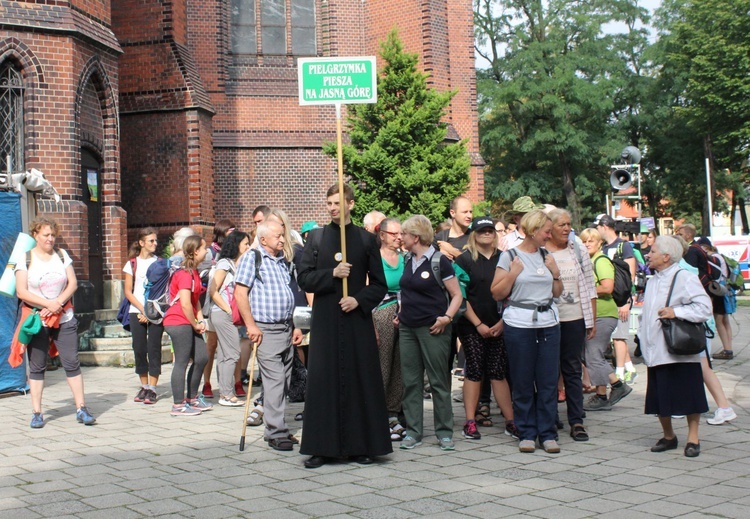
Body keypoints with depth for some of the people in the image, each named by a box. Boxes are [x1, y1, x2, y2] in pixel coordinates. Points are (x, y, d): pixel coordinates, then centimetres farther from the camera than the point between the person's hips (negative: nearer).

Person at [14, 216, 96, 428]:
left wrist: (58, 303, -12)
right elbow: (21, 292, -8)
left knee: (72, 362, -2)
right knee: (37, 366, 3)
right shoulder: (25, 259, -1)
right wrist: (48, 304, -17)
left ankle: (81, 408, 1)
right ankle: (36, 413, 9)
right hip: (36, 319, -2)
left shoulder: (62, 255, 8)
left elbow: (73, 283, 4)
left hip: (64, 317, 2)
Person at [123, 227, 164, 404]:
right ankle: (144, 386, 16)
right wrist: (142, 309, -7)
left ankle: (152, 389, -3)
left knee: (154, 349, -5)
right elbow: (128, 291, 5)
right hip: (137, 312, 2)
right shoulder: (132, 263, 7)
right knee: (139, 350, 3)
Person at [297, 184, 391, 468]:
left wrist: (359, 300, -10)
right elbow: (304, 278, 1)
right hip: (325, 321, 0)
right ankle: (322, 447, 6)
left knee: (361, 381, 2)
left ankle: (360, 445, 11)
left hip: (357, 320, 0)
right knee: (323, 381, 0)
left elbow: (379, 284, 6)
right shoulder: (316, 238, 7)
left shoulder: (366, 239, 5)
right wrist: (332, 274, -13)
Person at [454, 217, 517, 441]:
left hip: (498, 327, 2)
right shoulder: (464, 260, 0)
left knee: (498, 372, 2)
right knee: (474, 371, -1)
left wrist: (502, 322, -4)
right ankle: (470, 422, 6)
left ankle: (511, 422, 6)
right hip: (471, 327, -2)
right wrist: (478, 324, -9)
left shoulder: (503, 259, 9)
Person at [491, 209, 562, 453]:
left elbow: (557, 293, 17)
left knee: (548, 381, 3)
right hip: (519, 325, -4)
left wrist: (555, 272, 2)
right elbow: (497, 293, -3)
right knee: (523, 382, 2)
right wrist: (513, 273, -14)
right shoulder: (509, 257, -1)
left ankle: (547, 433, 12)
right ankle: (527, 433, 12)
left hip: (549, 323, 4)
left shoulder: (546, 256, 12)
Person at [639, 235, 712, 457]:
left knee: (689, 396, 1)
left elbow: (704, 308, -16)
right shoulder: (652, 282, 17)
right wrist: (642, 337, 15)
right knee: (660, 397, 9)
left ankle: (693, 438, 12)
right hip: (656, 353, 7)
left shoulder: (685, 278, -8)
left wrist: (676, 312, -21)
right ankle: (668, 436, 23)